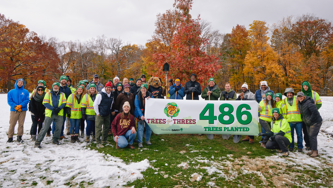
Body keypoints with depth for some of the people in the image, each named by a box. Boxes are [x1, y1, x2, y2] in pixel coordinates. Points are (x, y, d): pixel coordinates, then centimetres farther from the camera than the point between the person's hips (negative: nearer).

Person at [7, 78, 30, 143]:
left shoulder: (25, 92, 7)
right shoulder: (11, 92, 9)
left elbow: (27, 100, -3)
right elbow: (9, 101, 2)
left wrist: (20, 106, -16)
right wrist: (15, 106, -12)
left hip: (23, 110, 0)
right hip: (14, 110, 0)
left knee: (21, 124, 3)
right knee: (12, 124, 0)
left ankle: (19, 137, 13)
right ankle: (10, 137, 11)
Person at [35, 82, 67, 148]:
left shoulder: (62, 94, 12)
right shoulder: (48, 94, 5)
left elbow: (64, 103, 4)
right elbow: (45, 103, -3)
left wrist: (59, 108, -14)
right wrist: (53, 108, -16)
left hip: (59, 114, 3)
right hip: (49, 114, -2)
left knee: (58, 128, 6)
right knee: (45, 128, -5)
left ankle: (55, 140, 26)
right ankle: (37, 142, 2)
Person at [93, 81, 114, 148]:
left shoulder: (112, 96, 6)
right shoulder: (100, 95, -13)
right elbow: (95, 104, -11)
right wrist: (97, 113, -9)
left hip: (107, 115, 7)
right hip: (100, 115, -6)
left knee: (107, 127, 15)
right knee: (98, 128, -5)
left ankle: (104, 140, 30)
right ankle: (98, 143, 0)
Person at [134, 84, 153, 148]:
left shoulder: (150, 95, 3)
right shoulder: (137, 96, -2)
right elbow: (137, 106, -7)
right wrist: (141, 115, -17)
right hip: (140, 114, -2)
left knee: (149, 127, 7)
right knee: (140, 128, -5)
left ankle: (147, 140, 25)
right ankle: (140, 142, 4)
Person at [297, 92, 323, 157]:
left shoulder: (309, 103, -23)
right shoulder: (301, 103, 6)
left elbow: (315, 112, -29)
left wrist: (310, 120, -20)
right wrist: (303, 119, 12)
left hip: (315, 122, -9)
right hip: (308, 123, 9)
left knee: (312, 136, -12)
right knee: (309, 136, 10)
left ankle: (315, 151, -4)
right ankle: (312, 150, 18)